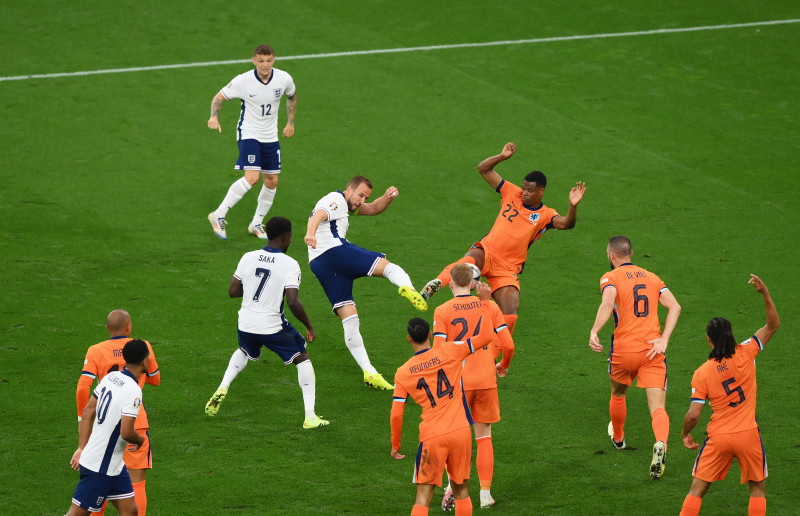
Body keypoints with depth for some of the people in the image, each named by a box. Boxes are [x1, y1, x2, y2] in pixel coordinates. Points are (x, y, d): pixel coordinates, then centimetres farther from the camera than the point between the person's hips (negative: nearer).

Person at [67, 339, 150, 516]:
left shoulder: (111, 377, 4)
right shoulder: (133, 391, -22)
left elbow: (87, 412, 11)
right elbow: (126, 433, -26)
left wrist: (82, 448, 14)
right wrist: (140, 440, -4)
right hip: (100, 468, -9)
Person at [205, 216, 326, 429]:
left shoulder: (248, 258, 0)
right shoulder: (290, 265, -14)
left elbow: (233, 291, 6)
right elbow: (293, 302, -21)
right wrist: (309, 326, -7)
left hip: (246, 325, 4)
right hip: (273, 327, -4)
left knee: (243, 352, 37)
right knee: (302, 359, 14)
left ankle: (222, 388, 16)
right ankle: (310, 417, 7)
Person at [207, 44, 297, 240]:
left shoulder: (284, 79, -6)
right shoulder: (243, 81, -17)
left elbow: (292, 96, 16)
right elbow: (219, 97, -6)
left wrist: (291, 123, 16)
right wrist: (214, 117, -24)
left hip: (271, 136, 5)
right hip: (248, 134, -5)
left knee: (272, 181, 6)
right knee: (252, 177, -22)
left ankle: (256, 224, 24)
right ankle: (218, 216, -12)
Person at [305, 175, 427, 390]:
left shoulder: (346, 204, 32)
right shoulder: (336, 200, 1)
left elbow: (373, 209, 35)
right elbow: (318, 215, -19)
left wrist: (387, 198, 12)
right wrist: (310, 233, -41)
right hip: (336, 251, -9)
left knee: (349, 319, 4)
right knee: (389, 266, -8)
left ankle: (369, 372, -1)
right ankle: (407, 287, -43)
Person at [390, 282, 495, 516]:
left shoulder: (403, 373, 1)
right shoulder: (447, 352, -1)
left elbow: (396, 414, 1)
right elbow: (486, 336, 1)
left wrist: (395, 445, 15)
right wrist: (484, 302, 12)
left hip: (431, 437, -1)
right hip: (460, 431, 1)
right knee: (461, 491, 14)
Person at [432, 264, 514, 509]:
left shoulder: (442, 311, -5)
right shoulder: (490, 307, 2)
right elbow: (508, 344, 1)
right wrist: (503, 366, 21)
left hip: (456, 382, -2)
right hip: (486, 380, 2)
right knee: (484, 437, 10)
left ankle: (453, 485, -8)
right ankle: (485, 493, 10)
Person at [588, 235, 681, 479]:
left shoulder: (610, 278, 1)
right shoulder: (652, 278, 15)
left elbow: (608, 303, -20)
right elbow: (674, 306, 3)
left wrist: (594, 331, -27)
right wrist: (663, 340, -2)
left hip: (624, 351, -2)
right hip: (653, 350, 2)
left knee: (618, 395, 28)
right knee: (658, 408, -6)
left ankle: (618, 438, 50)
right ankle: (660, 444, -35)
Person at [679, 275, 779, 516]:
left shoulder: (701, 374, -8)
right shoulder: (745, 354, -7)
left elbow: (693, 415, -9)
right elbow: (773, 325, 3)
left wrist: (685, 434, 10)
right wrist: (765, 293, -2)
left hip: (718, 437, -1)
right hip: (748, 433, 1)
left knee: (697, 489, 7)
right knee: (757, 488, 15)